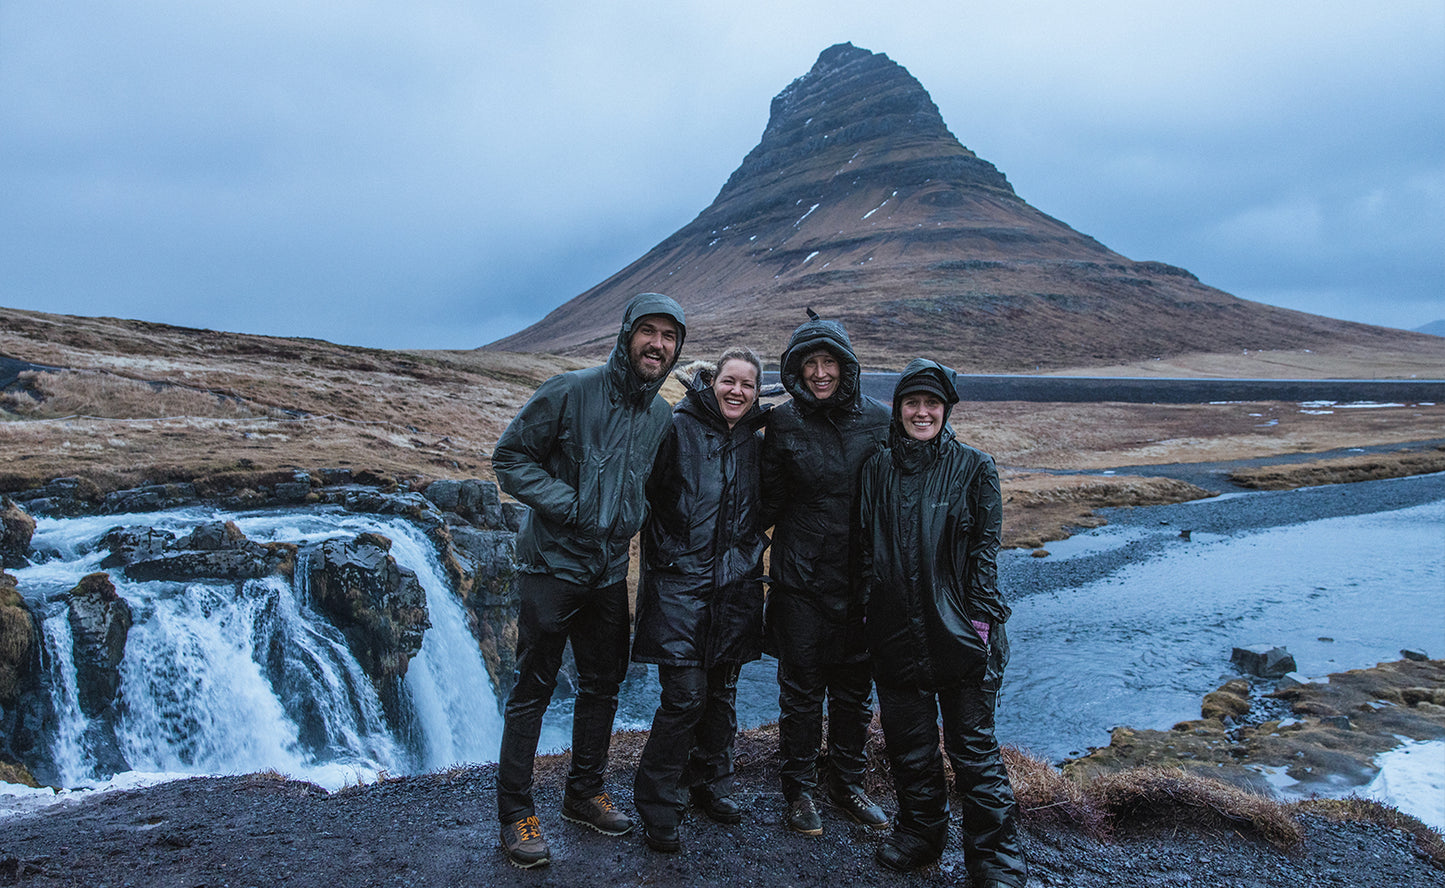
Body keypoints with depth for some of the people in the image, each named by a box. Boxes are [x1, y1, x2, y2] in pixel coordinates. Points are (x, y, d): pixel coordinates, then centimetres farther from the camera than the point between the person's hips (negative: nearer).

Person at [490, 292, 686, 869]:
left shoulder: (663, 419, 5)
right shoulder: (570, 393, -13)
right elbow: (510, 457, -11)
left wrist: (635, 517, 0)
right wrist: (569, 504, -19)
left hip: (610, 572, 6)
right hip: (552, 564, -6)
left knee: (603, 684, 15)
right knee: (533, 691, 3)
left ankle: (585, 792, 34)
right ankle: (515, 812, 17)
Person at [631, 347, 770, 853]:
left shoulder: (756, 445, 10)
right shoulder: (678, 429, -5)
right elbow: (643, 491, -8)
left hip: (736, 585, 5)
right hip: (680, 581, -5)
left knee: (722, 692, 14)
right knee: (685, 696, -7)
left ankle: (710, 783, 35)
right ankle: (657, 807, 11)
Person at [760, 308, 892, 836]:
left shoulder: (877, 420, 1)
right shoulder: (783, 423, -3)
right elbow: (769, 503, 2)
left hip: (861, 578, 2)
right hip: (802, 578, -2)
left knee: (855, 688, 14)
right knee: (802, 689, 7)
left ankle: (847, 782, 33)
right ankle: (799, 789, 25)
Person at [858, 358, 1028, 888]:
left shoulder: (974, 469, -2)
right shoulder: (878, 470, 7)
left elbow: (985, 549, -3)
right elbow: (867, 546, 11)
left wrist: (980, 619, -9)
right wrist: (871, 603, 6)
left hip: (959, 630, -3)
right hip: (896, 631, 3)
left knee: (973, 748, 4)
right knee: (908, 744, 14)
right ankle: (921, 831, 34)